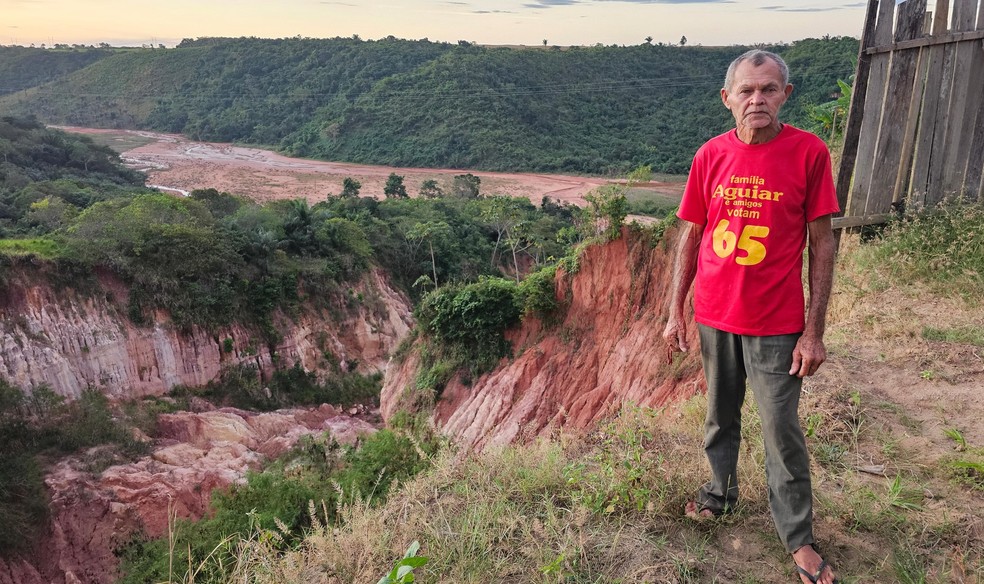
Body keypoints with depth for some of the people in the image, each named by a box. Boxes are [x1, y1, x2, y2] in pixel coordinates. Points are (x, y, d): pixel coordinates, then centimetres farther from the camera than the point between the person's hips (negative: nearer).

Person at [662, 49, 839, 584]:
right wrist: (676, 312, 3)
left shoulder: (809, 152, -9)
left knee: (782, 431, 6)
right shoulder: (710, 156, -2)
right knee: (720, 416, 19)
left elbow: (821, 245, -6)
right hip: (715, 317, 3)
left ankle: (798, 537, 25)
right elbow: (690, 237, 5)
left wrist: (814, 331, -8)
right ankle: (721, 491, 42)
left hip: (776, 324, -2)